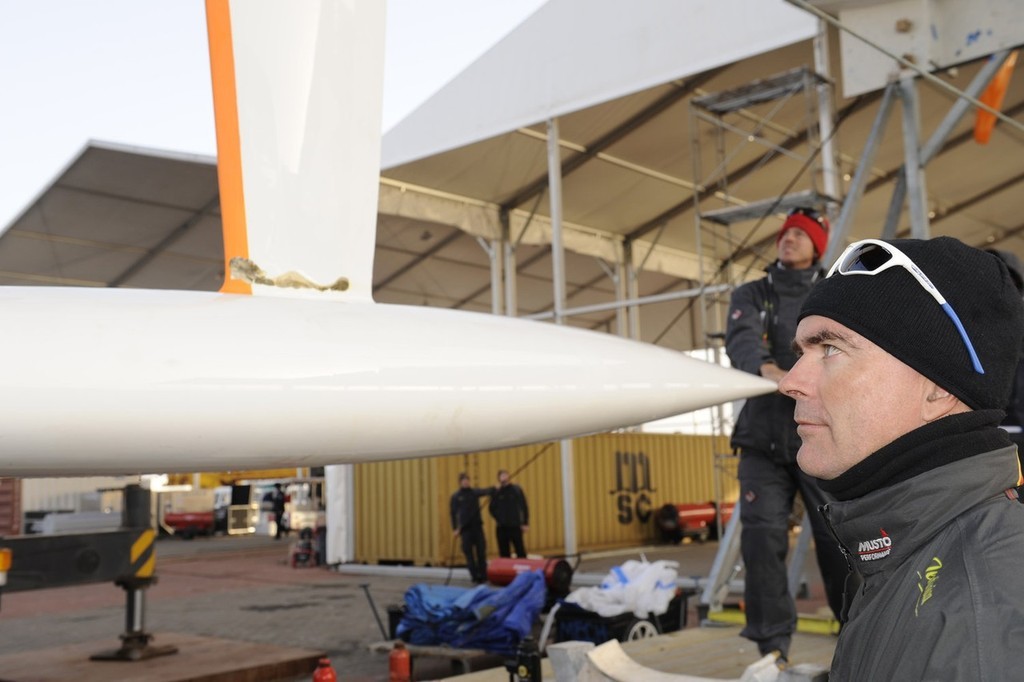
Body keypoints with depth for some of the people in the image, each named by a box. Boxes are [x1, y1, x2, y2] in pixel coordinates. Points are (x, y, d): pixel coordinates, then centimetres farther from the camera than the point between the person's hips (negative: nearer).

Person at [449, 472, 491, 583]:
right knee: (469, 553, 1)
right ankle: (474, 577, 7)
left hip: (477, 525, 1)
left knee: (481, 551, 2)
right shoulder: (456, 496, 1)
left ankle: (483, 576, 10)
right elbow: (453, 513, 2)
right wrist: (454, 529, -3)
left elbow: (486, 491, -15)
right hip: (465, 528, -1)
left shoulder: (474, 492, 3)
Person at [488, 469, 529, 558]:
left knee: (521, 552, -3)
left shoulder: (516, 489, 0)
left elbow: (524, 507, 2)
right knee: (504, 553, 7)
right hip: (501, 528, 2)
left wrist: (525, 523, -2)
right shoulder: (496, 492, 3)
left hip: (516, 527, -2)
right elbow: (492, 508, 6)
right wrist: (497, 519, -9)